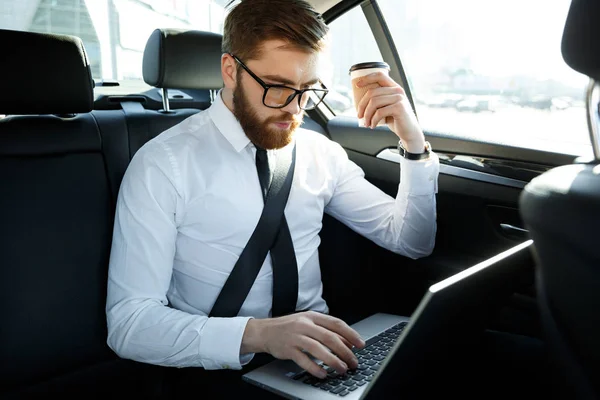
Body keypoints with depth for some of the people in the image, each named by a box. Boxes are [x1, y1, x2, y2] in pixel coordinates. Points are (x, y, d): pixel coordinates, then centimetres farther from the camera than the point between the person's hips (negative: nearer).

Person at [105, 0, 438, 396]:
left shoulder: (321, 153, 5)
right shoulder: (163, 165, -9)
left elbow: (411, 241, 11)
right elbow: (128, 322, -15)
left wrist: (414, 142, -4)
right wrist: (256, 333, -31)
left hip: (320, 355, 4)